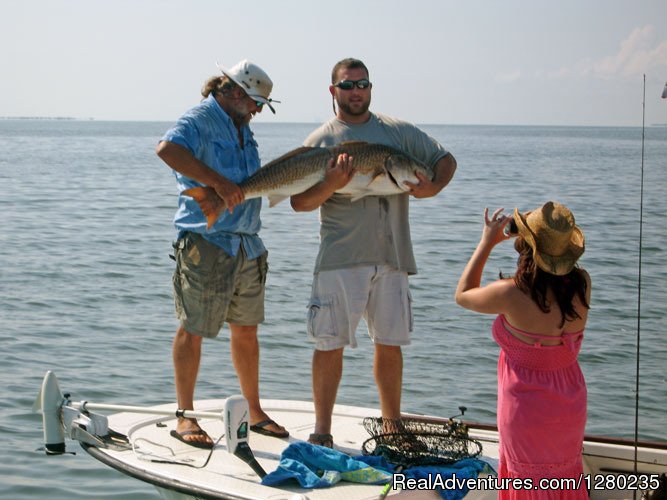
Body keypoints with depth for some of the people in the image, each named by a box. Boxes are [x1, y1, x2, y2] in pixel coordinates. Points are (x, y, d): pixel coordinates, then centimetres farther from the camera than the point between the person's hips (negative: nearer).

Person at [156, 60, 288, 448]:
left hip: (248, 244, 9)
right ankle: (185, 418, 6)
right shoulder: (201, 119, -9)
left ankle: (255, 412, 25)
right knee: (193, 330, -2)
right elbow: (168, 149, -29)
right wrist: (218, 181, -31)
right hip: (206, 242, -9)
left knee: (246, 329, 15)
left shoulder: (241, 128, 20)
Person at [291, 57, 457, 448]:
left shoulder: (399, 132, 10)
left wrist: (432, 187, -4)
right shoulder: (320, 140, 3)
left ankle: (393, 427, 22)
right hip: (339, 259, -2)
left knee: (390, 343, 10)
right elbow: (299, 202, -3)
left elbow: (446, 160, 16)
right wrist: (330, 185, -21)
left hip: (391, 257, 3)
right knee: (330, 344, -2)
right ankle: (322, 431, 10)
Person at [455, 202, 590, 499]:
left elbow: (463, 295, -6)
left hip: (527, 408, -5)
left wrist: (487, 242, -2)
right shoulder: (581, 284, -13)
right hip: (571, 405, 5)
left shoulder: (512, 294, -27)